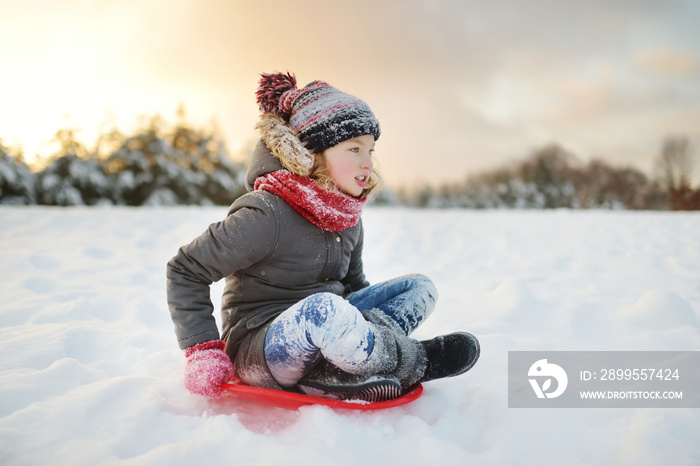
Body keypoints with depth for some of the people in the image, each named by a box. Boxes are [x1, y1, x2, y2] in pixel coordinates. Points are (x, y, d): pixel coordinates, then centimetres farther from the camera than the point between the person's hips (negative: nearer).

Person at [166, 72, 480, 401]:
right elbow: (185, 270, -12)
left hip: (323, 330, 8)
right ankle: (413, 362, -13)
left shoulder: (349, 217, 5)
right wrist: (203, 350, -16)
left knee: (420, 287, 1)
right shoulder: (268, 214, -18)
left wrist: (364, 327, 5)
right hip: (259, 353, -8)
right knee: (324, 308, -41)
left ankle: (333, 374, -21)